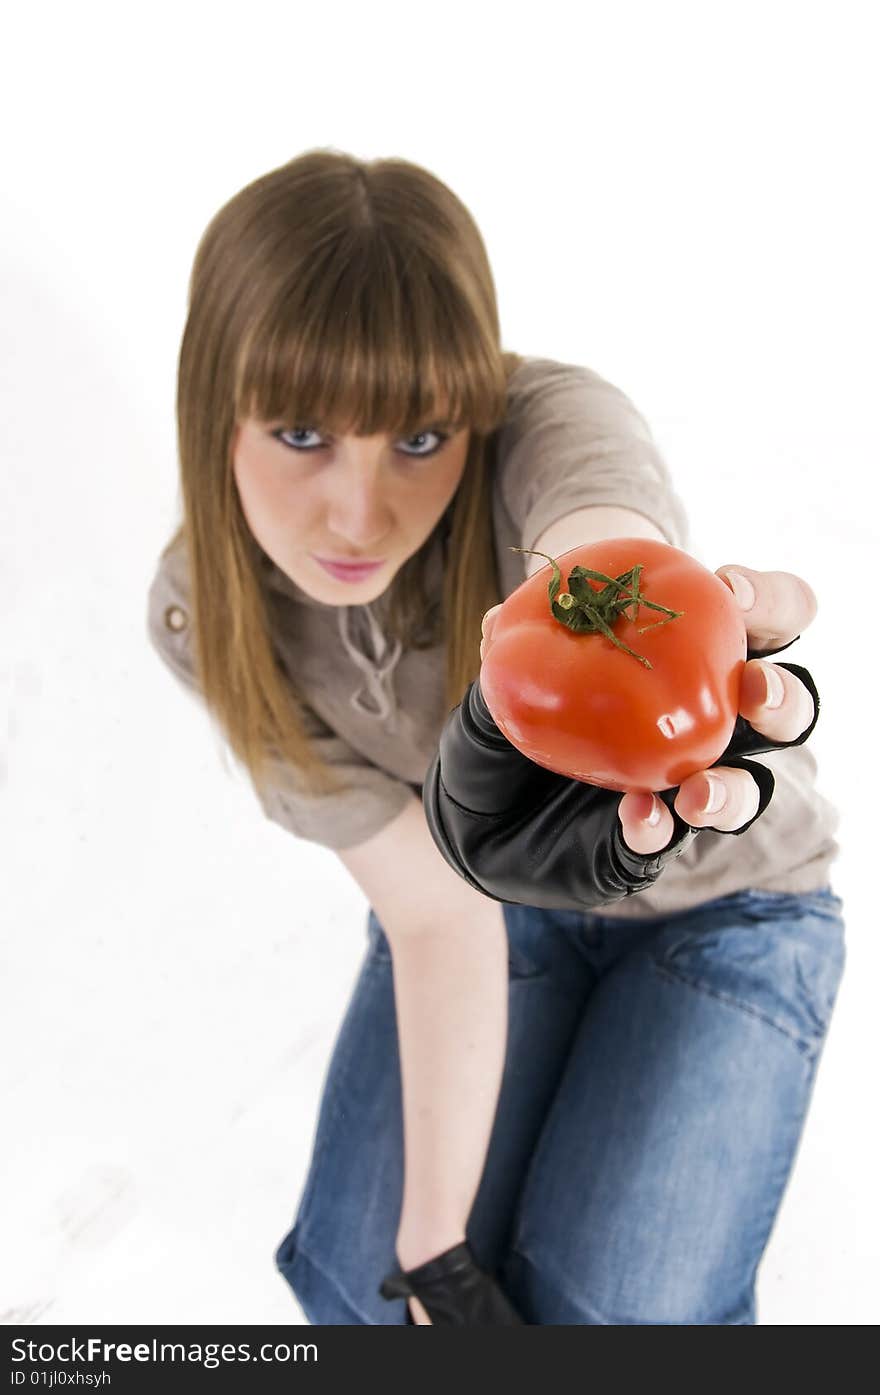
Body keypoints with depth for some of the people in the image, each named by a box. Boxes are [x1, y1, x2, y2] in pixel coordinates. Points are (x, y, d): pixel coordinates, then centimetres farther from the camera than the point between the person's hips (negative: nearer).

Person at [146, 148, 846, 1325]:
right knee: (359, 1275, -9)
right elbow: (432, 909, -19)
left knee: (600, 1313, -14)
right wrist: (431, 1247, -21)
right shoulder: (207, 617, -20)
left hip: (723, 902, -2)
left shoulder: (552, 422, -31)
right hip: (493, 891, 3)